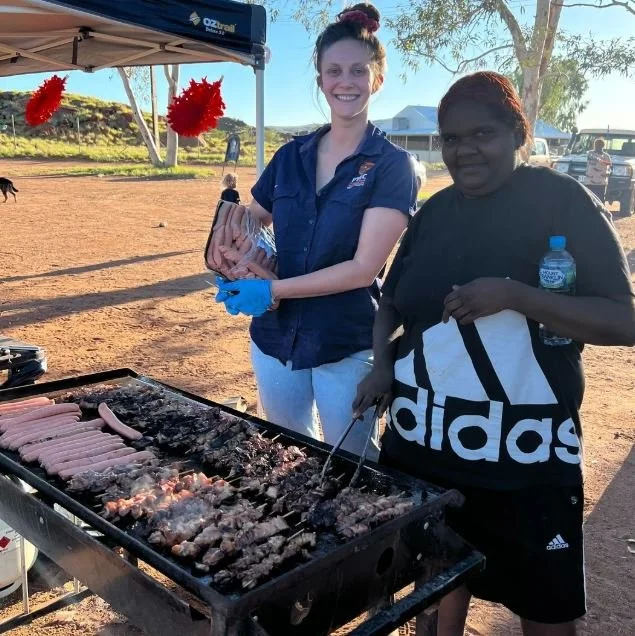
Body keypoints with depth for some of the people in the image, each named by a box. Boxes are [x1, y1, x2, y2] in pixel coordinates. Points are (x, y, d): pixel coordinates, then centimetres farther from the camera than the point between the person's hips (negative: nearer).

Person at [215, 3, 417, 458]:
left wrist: (272, 290, -19)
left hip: (348, 349, -4)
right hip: (274, 341, 5)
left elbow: (363, 268, -17)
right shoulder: (291, 156, 4)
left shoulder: (391, 165, -9)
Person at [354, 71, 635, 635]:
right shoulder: (436, 211, 7)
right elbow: (394, 300, 15)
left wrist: (514, 295, -27)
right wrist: (382, 364, -3)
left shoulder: (563, 202, -9)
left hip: (525, 450, -4)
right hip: (424, 440, 5)